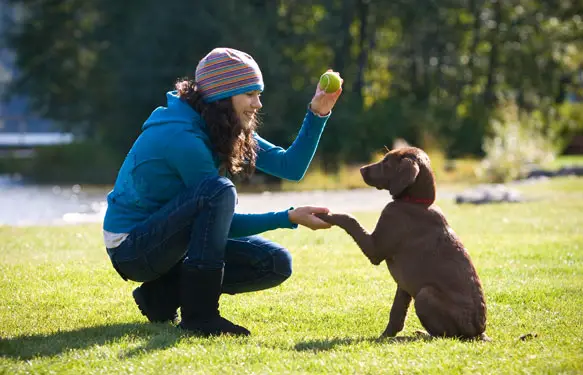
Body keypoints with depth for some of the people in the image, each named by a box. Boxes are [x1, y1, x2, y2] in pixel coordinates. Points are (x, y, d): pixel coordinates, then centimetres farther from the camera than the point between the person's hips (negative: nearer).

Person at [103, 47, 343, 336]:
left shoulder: (225, 130, 4)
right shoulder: (182, 137, -24)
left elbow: (291, 166, 1)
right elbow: (225, 223, -20)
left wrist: (317, 114, -9)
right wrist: (290, 218, -22)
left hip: (170, 241, 9)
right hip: (131, 246, -9)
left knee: (276, 264, -2)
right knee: (219, 192, -32)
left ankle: (163, 294, 3)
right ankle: (199, 315, -28)